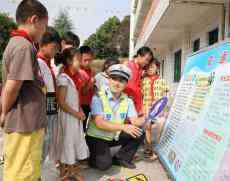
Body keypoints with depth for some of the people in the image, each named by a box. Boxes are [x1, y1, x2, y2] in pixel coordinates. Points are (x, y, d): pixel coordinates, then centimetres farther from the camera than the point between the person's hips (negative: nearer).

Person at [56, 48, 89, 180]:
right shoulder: (63, 78, -18)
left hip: (75, 116, 9)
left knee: (75, 141, 16)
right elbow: (61, 103, -21)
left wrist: (80, 111, 1)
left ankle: (71, 170, 32)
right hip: (68, 116, -8)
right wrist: (76, 114, -15)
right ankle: (64, 171, 23)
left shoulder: (74, 77, 9)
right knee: (67, 142, 4)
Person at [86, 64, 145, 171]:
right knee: (105, 164, -25)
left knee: (139, 133, -9)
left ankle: (121, 158, 9)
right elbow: (99, 123, -29)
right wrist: (123, 127, -39)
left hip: (115, 136, 5)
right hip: (97, 137, -5)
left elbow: (134, 121, -10)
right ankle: (93, 158, 12)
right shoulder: (98, 97, -20)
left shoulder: (127, 100, -4)